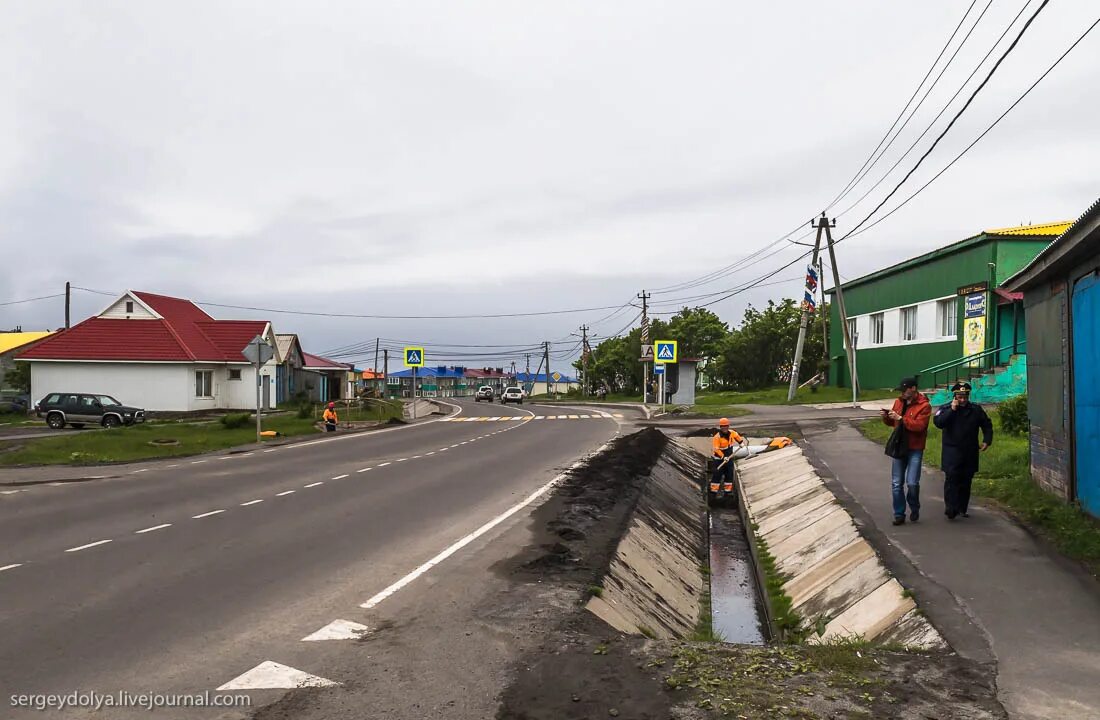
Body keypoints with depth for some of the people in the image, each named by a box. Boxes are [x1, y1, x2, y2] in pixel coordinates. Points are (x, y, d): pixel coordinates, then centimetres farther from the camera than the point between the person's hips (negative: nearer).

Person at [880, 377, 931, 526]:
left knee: (912, 483, -7)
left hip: (915, 449, -5)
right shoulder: (899, 401, 7)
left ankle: (914, 509, 19)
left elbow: (919, 425, -23)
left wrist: (900, 418, -26)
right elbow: (893, 423, 17)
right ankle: (899, 514, 13)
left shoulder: (924, 406, -11)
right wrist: (886, 417, -4)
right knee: (896, 483, 5)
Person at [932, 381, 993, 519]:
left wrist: (987, 440, 8)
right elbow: (938, 422, -17)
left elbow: (987, 425, 20)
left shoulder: (976, 410, 9)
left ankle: (962, 508, 18)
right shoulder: (945, 408, 0)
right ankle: (950, 508, -15)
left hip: (970, 452, 3)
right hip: (952, 452, -3)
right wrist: (952, 410, -19)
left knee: (966, 481, 8)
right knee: (952, 478, -14)